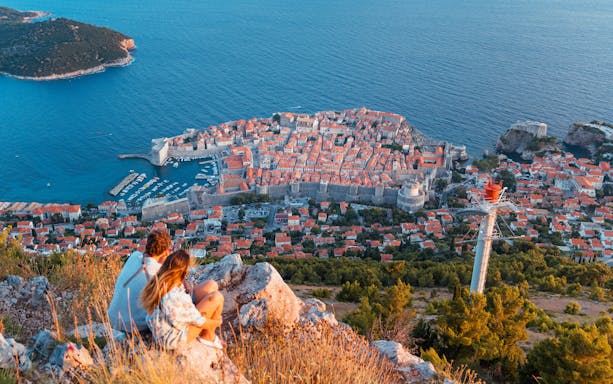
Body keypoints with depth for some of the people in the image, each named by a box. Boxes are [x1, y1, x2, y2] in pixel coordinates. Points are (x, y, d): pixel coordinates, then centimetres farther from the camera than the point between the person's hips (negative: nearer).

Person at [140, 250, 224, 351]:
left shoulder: (156, 283, -14)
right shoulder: (177, 297, -38)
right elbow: (200, 322, -19)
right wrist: (217, 322, -3)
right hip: (175, 339, -9)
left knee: (212, 285, 4)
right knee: (217, 297, -13)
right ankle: (208, 336, 13)